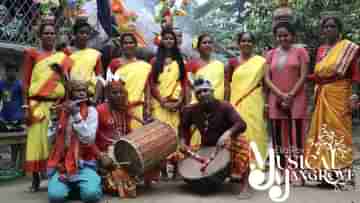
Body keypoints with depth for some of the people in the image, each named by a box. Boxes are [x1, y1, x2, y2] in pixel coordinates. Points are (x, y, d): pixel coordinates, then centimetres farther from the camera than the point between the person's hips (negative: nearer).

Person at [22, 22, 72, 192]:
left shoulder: (63, 57, 14)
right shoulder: (32, 54, 8)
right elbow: (25, 82, 3)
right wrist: (26, 107, -5)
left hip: (58, 104, 2)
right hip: (37, 104, -2)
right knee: (37, 140, -3)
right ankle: (36, 179, 7)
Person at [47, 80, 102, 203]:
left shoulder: (91, 111, -1)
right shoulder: (60, 110, 7)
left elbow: (89, 139, -14)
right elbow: (51, 138, 4)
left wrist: (76, 115, -18)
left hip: (84, 163, -2)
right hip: (60, 163, 2)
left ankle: (92, 183, 8)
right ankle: (71, 186, 9)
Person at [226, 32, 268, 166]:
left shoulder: (261, 61, 4)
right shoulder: (232, 62, 8)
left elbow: (265, 84, 5)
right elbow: (228, 85, 10)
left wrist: (267, 103, -2)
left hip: (255, 103, -1)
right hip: (237, 103, 1)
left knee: (255, 130, -2)